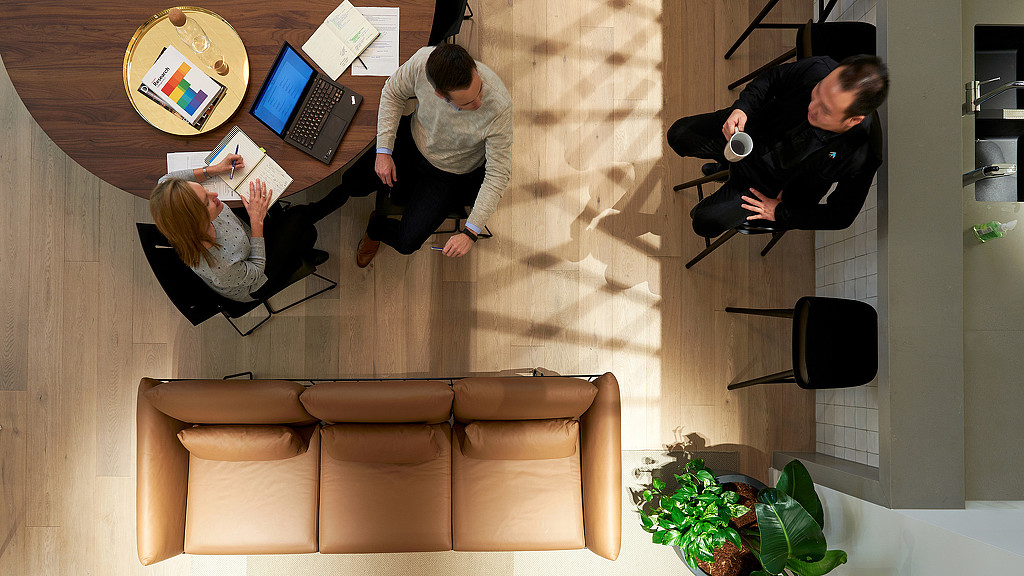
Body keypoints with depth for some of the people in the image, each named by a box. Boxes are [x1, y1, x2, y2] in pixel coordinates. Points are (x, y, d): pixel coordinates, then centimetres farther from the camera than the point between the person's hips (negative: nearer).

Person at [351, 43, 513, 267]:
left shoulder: (498, 105, -38)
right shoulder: (423, 62, -32)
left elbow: (498, 173, -26)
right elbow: (393, 92, -8)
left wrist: (470, 233, -28)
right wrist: (384, 149, -14)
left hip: (450, 172, -2)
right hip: (412, 140, 3)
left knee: (407, 242, -8)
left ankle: (376, 228, 29)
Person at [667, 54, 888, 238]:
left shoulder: (862, 158, -33)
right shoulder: (820, 69, -28)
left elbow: (841, 216, -16)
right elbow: (772, 77, -5)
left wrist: (779, 213, -12)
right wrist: (742, 107, -23)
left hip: (772, 181, -3)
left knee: (706, 223, -12)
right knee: (678, 134, -3)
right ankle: (731, 163, 25)